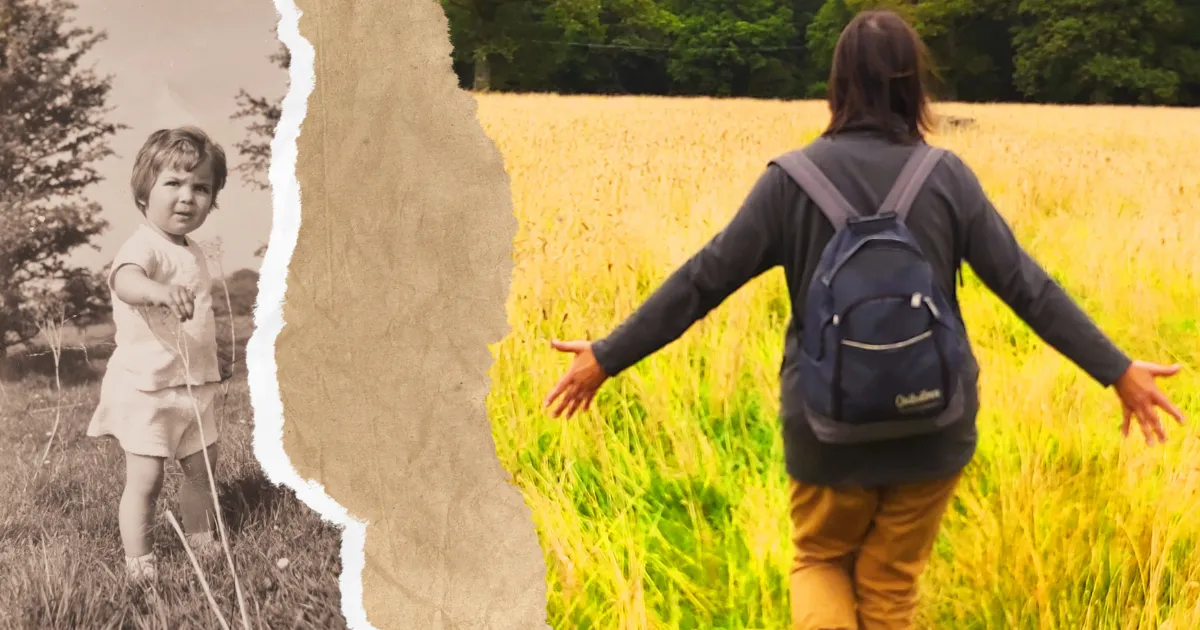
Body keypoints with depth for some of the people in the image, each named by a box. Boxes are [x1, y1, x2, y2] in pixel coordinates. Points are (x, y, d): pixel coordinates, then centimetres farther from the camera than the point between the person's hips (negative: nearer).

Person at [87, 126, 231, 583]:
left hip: (192, 386, 8)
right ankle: (137, 564, 5)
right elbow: (124, 278, -44)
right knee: (145, 478, -6)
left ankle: (200, 542, 34)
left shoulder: (191, 253, 9)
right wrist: (159, 290, -64)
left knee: (201, 465, 17)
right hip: (145, 390, -8)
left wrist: (211, 367, 19)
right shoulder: (145, 246, -20)